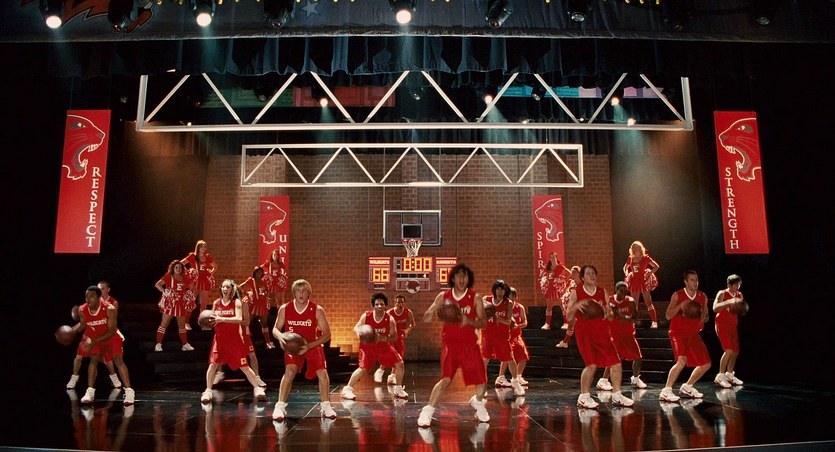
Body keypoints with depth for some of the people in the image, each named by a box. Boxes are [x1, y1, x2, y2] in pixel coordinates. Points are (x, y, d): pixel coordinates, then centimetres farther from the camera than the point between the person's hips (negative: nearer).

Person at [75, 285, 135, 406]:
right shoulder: (82, 310, -20)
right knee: (94, 359, -16)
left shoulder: (109, 309, -32)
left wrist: (93, 342, -33)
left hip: (111, 336, -3)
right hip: (94, 336, 3)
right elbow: (83, 324, 5)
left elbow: (112, 331, -28)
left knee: (118, 359, -15)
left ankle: (129, 392, -15)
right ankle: (90, 392, -6)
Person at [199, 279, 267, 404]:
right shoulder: (216, 303, 6)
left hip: (235, 339, -3)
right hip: (219, 338, 3)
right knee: (212, 364, -5)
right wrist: (209, 321, -11)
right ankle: (208, 391, 8)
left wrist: (222, 319, -30)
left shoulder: (237, 302, -6)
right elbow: (212, 320, 12)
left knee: (244, 366, 0)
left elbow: (239, 319, -21)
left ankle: (257, 389, 12)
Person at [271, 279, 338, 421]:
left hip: (313, 345, 0)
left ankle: (325, 406, 3)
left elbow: (327, 334, -15)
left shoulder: (317, 310, -19)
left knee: (322, 372, -15)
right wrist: (280, 336, -28)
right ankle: (280, 407, -13)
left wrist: (309, 346, -26)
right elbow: (275, 329, -3)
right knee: (289, 371, -23)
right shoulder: (284, 309, -14)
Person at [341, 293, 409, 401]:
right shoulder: (366, 316, -17)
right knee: (363, 368, -16)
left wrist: (384, 339, -33)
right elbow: (356, 327, -3)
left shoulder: (390, 319, -17)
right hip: (368, 346, -2)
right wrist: (359, 333, -27)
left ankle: (398, 389, 13)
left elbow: (394, 338, -13)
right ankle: (347, 389, 0)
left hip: (384, 346, 2)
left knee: (399, 364, -5)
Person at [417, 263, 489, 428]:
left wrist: (468, 321, -25)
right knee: (446, 378, -18)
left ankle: (478, 403, 38)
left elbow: (482, 322, -6)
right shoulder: (443, 296, -1)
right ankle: (427, 412, -7)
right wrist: (435, 310, -22)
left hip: (470, 344, 2)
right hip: (450, 342, -2)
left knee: (481, 380, 6)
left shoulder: (475, 298, -1)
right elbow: (426, 319, -1)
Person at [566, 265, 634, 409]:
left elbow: (610, 316, 10)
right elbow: (569, 317, -3)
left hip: (602, 332, 5)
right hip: (584, 333, -4)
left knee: (616, 363, 1)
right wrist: (576, 306, -22)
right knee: (591, 364, -16)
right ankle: (583, 397, 0)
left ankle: (617, 396, 18)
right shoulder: (576, 292, -2)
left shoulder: (603, 292, 8)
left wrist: (604, 309, -11)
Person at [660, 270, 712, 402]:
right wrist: (680, 305, -25)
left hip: (694, 334, 6)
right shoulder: (677, 295, -8)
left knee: (706, 364, 6)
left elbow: (705, 316, 15)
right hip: (678, 333, -6)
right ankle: (666, 391, -17)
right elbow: (668, 316, -11)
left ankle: (687, 387, 25)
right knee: (682, 361, -26)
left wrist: (704, 318, -9)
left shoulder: (703, 297, 5)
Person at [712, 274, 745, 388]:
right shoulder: (722, 294, -9)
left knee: (736, 351, 10)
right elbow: (715, 308, -25)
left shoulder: (739, 295, 9)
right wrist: (729, 302, -35)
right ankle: (720, 376, -10)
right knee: (729, 350, -18)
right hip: (722, 324, -7)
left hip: (733, 325, 7)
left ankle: (729, 375, 28)